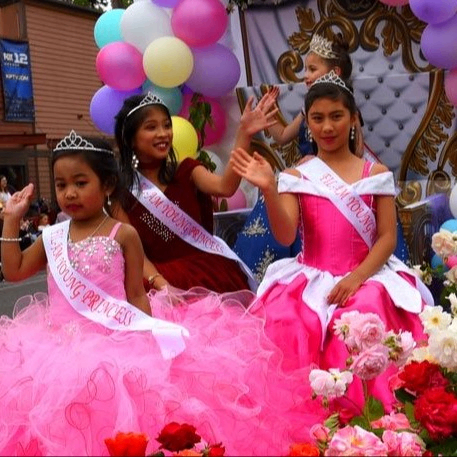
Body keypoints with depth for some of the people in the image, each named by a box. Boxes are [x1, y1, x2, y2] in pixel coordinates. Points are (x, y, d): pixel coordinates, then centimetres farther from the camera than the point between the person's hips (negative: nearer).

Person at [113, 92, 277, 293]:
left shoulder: (186, 170, 7)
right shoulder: (122, 190, 4)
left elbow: (224, 187, -14)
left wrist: (244, 134, -24)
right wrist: (161, 284, -20)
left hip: (209, 268, 1)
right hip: (163, 276, -1)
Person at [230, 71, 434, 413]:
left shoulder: (376, 173, 6)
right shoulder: (296, 176, 5)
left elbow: (388, 237, 1)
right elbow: (285, 236, -7)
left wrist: (357, 277, -15)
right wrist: (269, 190, -23)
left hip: (366, 276, -1)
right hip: (311, 278, 1)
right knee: (286, 323, -28)